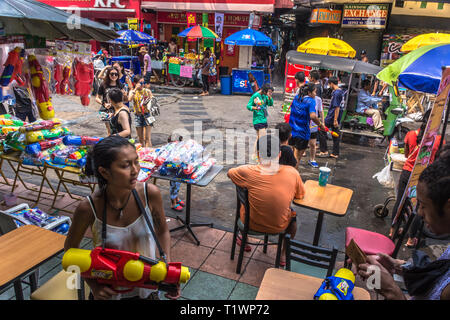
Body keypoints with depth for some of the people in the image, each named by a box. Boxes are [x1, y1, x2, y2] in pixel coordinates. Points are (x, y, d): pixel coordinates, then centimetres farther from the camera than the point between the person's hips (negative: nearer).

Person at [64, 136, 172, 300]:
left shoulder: (150, 193, -21)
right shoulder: (88, 208, -23)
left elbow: (162, 232, -3)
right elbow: (71, 248, -5)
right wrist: (93, 284, -12)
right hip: (108, 292, -1)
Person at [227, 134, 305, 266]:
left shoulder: (248, 172, -25)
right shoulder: (292, 173, -20)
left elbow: (229, 172, -3)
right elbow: (300, 195, -2)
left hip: (251, 224, 0)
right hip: (280, 226, 1)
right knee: (292, 213, 34)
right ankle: (284, 255, 39)